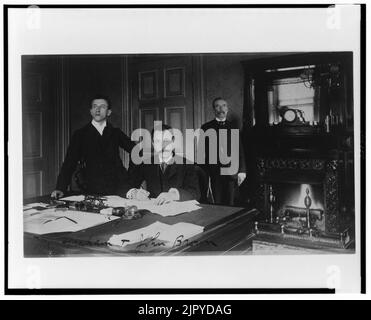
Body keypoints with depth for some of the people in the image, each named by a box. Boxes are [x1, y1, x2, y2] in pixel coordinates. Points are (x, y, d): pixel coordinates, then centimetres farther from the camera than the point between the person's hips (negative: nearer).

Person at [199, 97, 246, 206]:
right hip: (213, 172, -1)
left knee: (230, 204, 1)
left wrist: (242, 171, 1)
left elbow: (240, 150, 9)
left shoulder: (233, 127, 11)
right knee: (217, 204, -2)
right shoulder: (206, 127, 8)